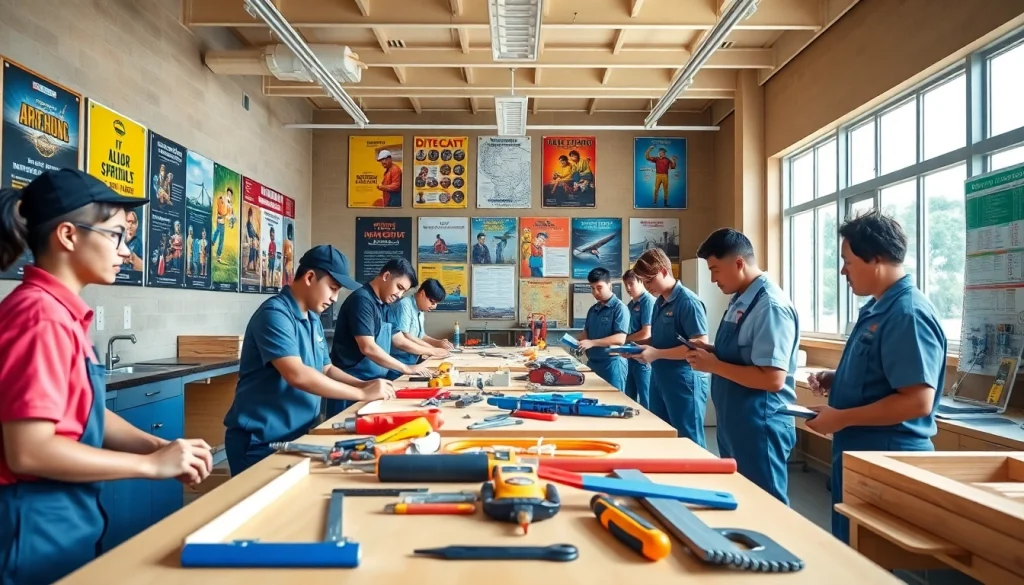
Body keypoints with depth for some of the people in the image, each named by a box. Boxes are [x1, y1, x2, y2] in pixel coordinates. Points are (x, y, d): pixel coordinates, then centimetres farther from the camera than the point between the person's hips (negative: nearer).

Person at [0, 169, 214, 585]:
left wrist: (160, 446, -2)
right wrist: (152, 464, -19)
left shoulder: (63, 313, 5)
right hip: (38, 524, -8)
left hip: (70, 517, 8)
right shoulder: (41, 315, -21)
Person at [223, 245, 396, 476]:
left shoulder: (313, 319, 8)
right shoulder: (274, 314, -20)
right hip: (260, 441, -8)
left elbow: (326, 369, 16)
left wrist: (364, 384, -2)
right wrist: (362, 394, -25)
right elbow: (297, 375, -31)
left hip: (298, 436, 8)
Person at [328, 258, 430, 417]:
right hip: (353, 384, -9)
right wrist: (406, 368, -15)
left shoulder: (380, 304, 13)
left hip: (372, 384, 9)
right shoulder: (362, 299, -14)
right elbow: (368, 348, -21)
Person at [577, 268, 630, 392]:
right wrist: (578, 342, -4)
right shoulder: (593, 309, 12)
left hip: (612, 363, -6)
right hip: (592, 362, 7)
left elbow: (620, 339, -18)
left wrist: (592, 343, -24)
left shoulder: (619, 308, -10)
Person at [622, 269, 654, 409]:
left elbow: (646, 333, -19)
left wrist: (623, 340, -9)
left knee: (645, 402, 2)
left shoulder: (648, 301, -13)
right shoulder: (631, 304, 13)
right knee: (629, 398, 17)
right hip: (631, 356, 9)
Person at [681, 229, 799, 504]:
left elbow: (772, 379, -26)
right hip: (733, 422, 9)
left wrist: (714, 365, -20)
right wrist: (710, 351, 1)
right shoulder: (739, 301, 7)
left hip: (759, 427, -9)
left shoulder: (771, 306, -21)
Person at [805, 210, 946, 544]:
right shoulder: (876, 309, 9)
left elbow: (918, 401, -27)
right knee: (850, 550, 22)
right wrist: (836, 381, 4)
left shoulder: (908, 313, -22)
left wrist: (841, 418, -21)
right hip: (861, 454, 10)